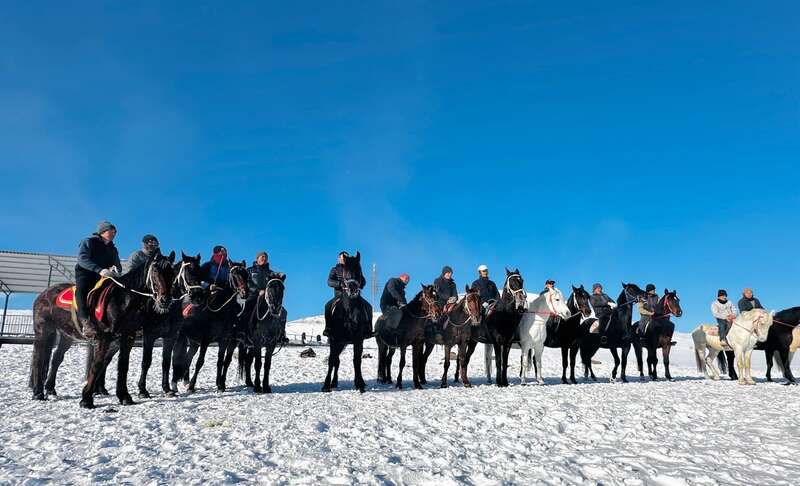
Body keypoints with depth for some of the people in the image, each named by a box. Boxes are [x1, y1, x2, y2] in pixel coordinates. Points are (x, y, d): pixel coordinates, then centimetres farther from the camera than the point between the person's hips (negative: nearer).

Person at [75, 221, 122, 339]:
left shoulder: (112, 249, 22)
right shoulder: (88, 241, 4)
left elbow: (118, 265, 14)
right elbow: (82, 258, -13)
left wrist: (115, 268, -15)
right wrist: (100, 270, -30)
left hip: (104, 276, 6)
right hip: (85, 273, -6)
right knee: (82, 289, -35)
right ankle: (85, 321, -51)